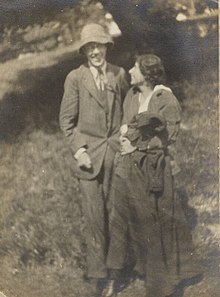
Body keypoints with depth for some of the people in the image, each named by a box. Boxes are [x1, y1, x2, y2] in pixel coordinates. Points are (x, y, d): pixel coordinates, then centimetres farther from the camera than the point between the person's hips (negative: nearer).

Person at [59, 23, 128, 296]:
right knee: (94, 213, 0)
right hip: (89, 153, -2)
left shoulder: (119, 74, 6)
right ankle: (97, 269, 15)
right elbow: (67, 119, 0)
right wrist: (78, 149, -9)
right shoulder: (75, 78, -2)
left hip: (116, 151, 2)